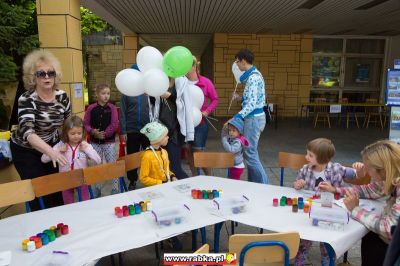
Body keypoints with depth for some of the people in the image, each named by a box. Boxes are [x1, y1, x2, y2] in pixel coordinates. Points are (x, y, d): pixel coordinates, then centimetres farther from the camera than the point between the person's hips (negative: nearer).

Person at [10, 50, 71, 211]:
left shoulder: (62, 96, -11)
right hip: (25, 151, -4)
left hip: (52, 147, 4)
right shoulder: (26, 100, -26)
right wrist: (51, 152, -54)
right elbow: (27, 131, -41)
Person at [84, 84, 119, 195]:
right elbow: (86, 123, -1)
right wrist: (93, 131, -18)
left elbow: (114, 125, -11)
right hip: (95, 142, 2)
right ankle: (97, 189, 29)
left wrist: (104, 134, -18)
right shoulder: (91, 108, -2)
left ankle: (115, 189, 15)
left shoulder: (112, 107, -5)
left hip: (109, 141, -2)